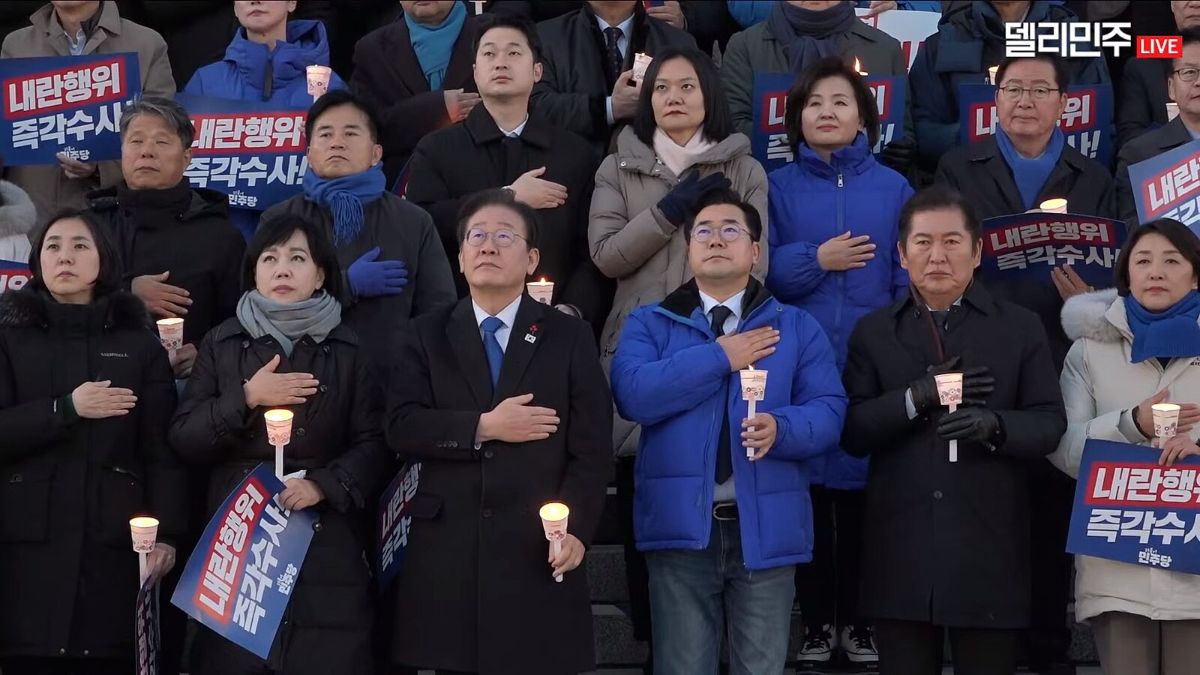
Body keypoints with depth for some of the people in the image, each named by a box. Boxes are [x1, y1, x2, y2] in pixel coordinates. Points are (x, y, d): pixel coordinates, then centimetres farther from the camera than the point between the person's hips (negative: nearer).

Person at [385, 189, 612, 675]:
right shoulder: (426, 337, 12)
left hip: (538, 550, -1)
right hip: (448, 551, 1)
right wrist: (482, 428, -11)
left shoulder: (569, 338, 9)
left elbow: (591, 447, 0)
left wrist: (576, 527, -13)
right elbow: (401, 428, -2)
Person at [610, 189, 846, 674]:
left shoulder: (797, 328, 13)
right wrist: (719, 357, -9)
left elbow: (829, 411, 2)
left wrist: (781, 428, -19)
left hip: (765, 528, 1)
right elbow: (632, 395, -10)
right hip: (681, 526, -1)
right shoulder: (649, 324, 9)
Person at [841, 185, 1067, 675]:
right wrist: (917, 398, -12)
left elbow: (1049, 423, 2)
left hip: (989, 548, -1)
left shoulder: (1020, 329, 10)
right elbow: (852, 432, 3)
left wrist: (994, 425, -18)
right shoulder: (873, 332, 12)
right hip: (900, 553, 1)